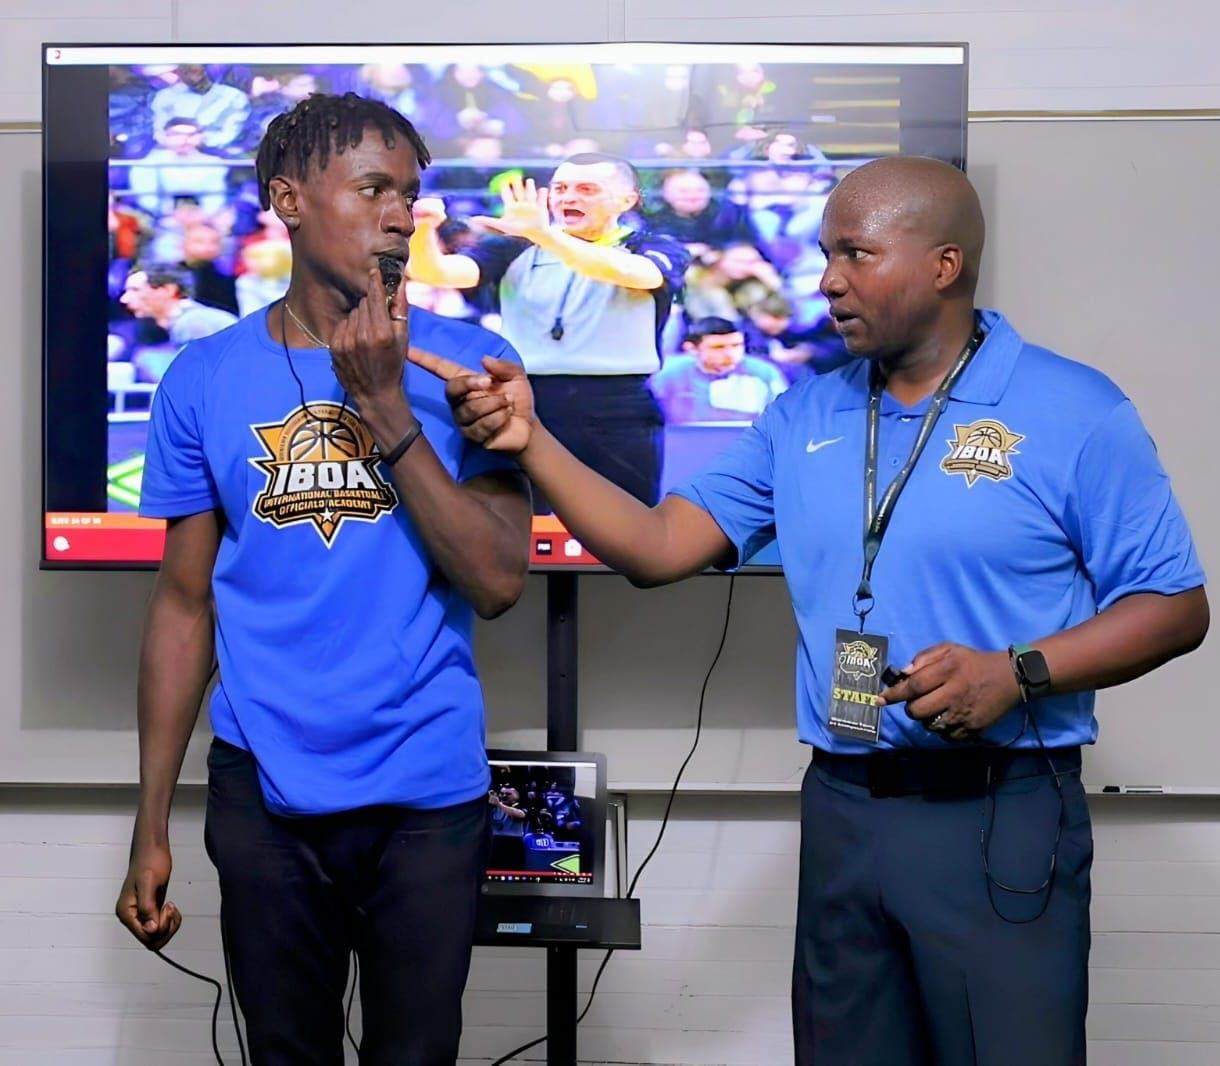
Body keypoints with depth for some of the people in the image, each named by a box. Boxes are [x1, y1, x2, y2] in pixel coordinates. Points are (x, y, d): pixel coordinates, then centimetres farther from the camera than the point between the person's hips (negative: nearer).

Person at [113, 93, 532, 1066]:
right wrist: (151, 824, 2)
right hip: (264, 793, 1)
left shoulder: (466, 361, -3)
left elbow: (498, 582, -10)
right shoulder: (206, 380, 1)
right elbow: (185, 603, 4)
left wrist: (387, 406, -16)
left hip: (428, 791, -1)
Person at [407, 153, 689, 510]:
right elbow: (439, 273, -2)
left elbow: (626, 272, -20)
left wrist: (543, 234, -33)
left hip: (618, 415, -2)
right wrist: (423, 229, -25)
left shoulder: (658, 250, 4)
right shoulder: (517, 249, 11)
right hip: (526, 408, 2)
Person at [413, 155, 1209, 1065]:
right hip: (840, 809, 5)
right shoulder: (801, 419, 8)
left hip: (1001, 816, -5)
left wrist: (1016, 673, -20)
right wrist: (532, 440, -8)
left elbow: (1175, 607, -6)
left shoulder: (1075, 413, -6)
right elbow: (661, 548, 3)